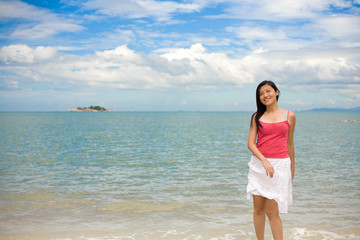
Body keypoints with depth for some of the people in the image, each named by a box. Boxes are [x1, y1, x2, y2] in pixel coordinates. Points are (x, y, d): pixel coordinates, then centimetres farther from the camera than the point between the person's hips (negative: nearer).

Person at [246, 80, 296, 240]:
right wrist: (264, 161, -17)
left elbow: (290, 144, 15)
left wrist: (292, 167, 21)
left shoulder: (289, 116, 5)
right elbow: (250, 143, -2)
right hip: (259, 164, 2)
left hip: (279, 165, -2)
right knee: (258, 209, 6)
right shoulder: (257, 117, 6)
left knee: (271, 211, -6)